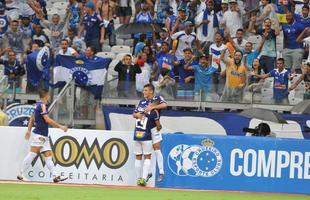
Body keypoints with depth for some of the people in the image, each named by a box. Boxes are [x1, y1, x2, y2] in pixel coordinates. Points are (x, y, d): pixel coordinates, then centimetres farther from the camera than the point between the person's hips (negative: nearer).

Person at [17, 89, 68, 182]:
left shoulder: (38, 105, 16)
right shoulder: (42, 105, -14)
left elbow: (32, 118, 23)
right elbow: (47, 120, -22)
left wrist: (29, 130, 27)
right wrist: (60, 126, -19)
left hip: (44, 136, 10)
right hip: (39, 135, -10)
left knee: (48, 155, 3)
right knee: (32, 154, -7)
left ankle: (55, 176, -1)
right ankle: (21, 174, -3)